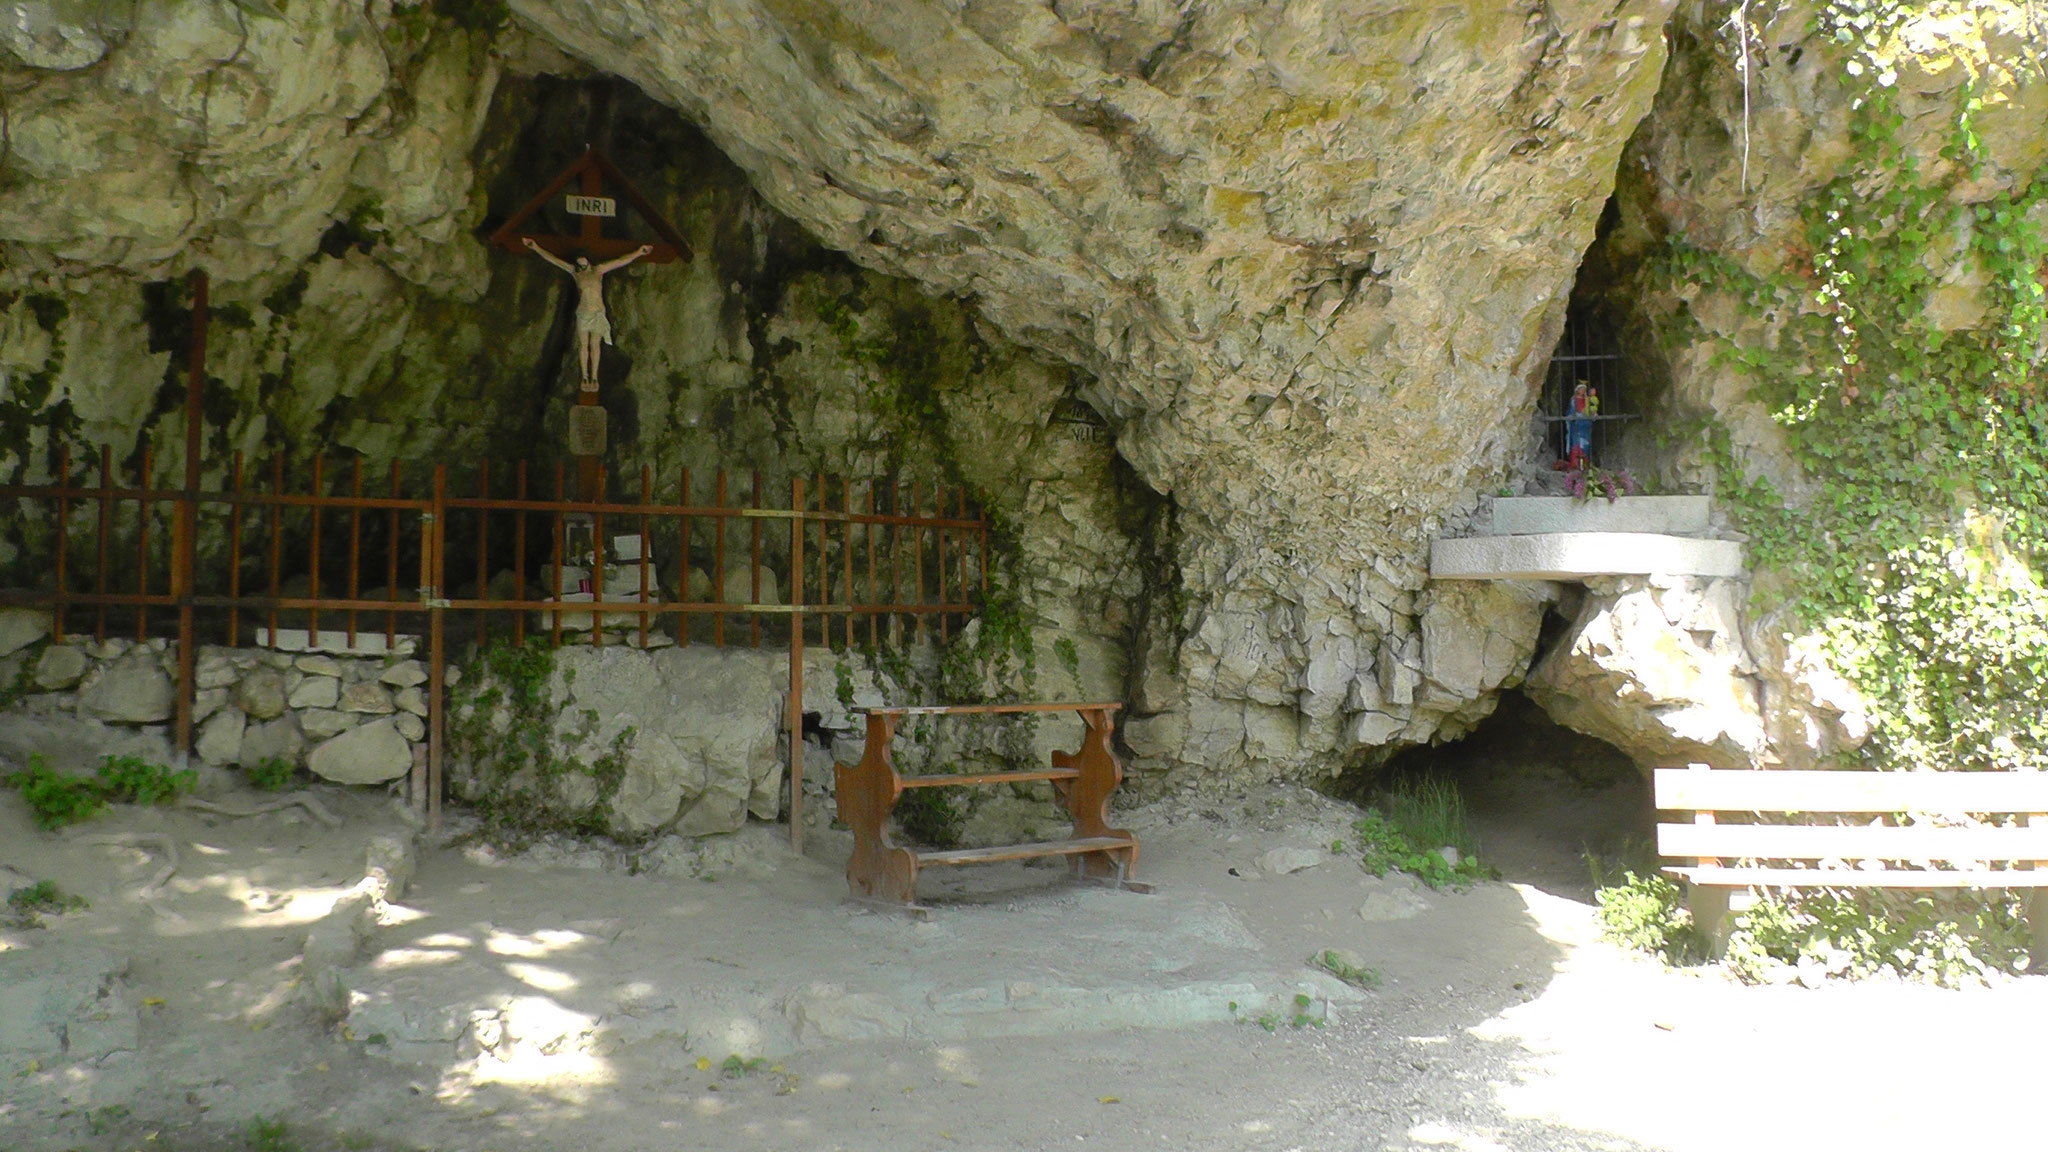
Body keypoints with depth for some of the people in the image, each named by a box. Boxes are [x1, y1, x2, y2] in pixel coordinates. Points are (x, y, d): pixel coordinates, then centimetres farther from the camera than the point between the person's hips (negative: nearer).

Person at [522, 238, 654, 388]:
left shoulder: (598, 270, 2)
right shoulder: (575, 271, 5)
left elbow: (621, 261, -4)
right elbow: (552, 259, 6)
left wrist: (638, 252, -13)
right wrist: (535, 247, 4)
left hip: (598, 314, -1)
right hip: (582, 314, 1)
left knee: (594, 346, 3)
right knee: (583, 345, 5)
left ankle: (594, 377, 6)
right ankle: (585, 377, 12)